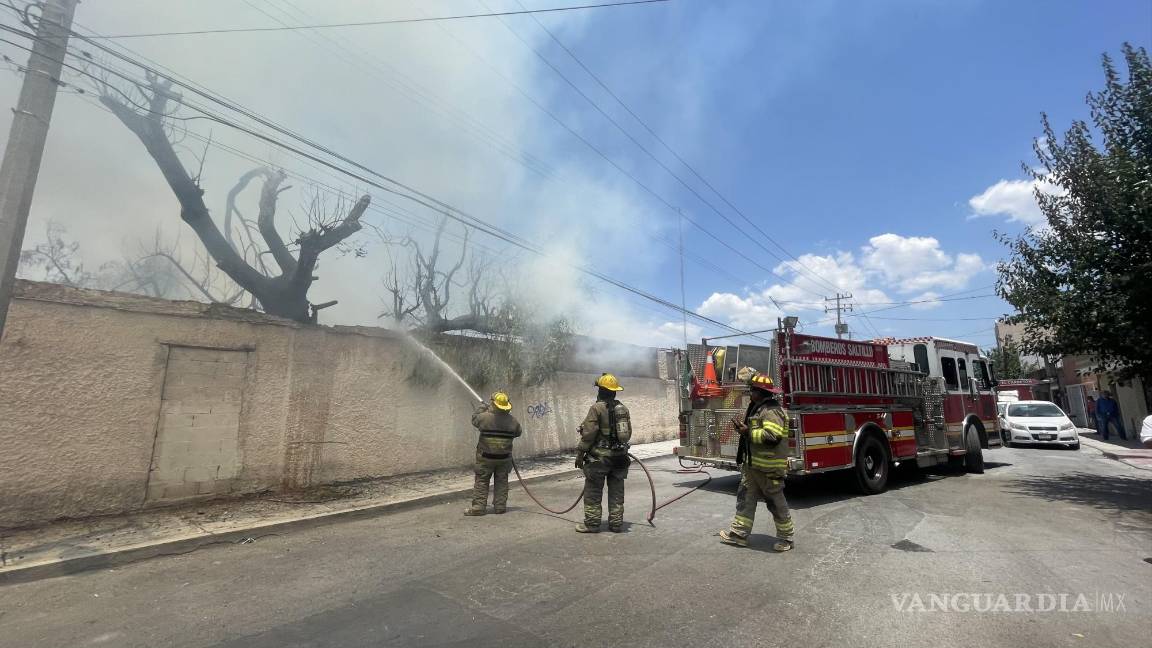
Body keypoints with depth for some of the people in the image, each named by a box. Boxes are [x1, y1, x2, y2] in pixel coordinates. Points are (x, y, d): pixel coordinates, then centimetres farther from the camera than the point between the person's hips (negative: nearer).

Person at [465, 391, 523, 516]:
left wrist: (482, 407, 20)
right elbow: (518, 433, 10)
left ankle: (478, 507, 8)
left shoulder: (485, 417, -14)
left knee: (481, 481, 8)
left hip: (486, 457, -2)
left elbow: (474, 419, 8)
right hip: (504, 458, 2)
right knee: (501, 482, 13)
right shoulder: (513, 420, -6)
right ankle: (500, 506, 15)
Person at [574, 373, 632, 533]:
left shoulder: (596, 408, -13)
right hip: (620, 457, 6)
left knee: (593, 492, 5)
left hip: (599, 457, -6)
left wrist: (580, 454, -8)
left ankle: (592, 523, 11)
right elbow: (628, 433, 13)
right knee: (617, 492, 14)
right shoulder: (623, 409, 8)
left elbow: (589, 434, -15)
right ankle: (616, 523, 18)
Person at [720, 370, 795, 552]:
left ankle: (786, 537, 21)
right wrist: (743, 428, 7)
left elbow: (771, 436, -30)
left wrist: (748, 432, -23)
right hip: (753, 463, 10)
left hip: (768, 466, -10)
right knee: (745, 497, 12)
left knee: (775, 502, 5)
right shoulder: (756, 407, 13)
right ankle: (739, 533, 20)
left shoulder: (772, 411, -19)